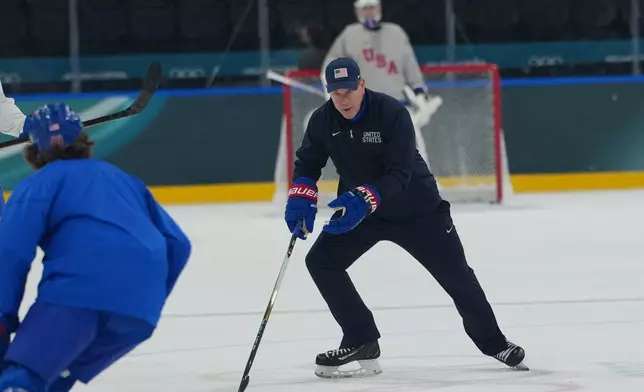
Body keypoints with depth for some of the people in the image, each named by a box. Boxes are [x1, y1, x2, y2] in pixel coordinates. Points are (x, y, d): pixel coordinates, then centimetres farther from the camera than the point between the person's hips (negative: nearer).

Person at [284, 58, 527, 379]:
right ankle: (361, 341, -5)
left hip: (416, 207, -4)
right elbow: (308, 163, 0)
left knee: (455, 273, 2)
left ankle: (493, 342, 22)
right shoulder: (323, 120, -12)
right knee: (321, 261, -13)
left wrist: (362, 199, -46)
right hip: (357, 209, 4)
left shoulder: (391, 112, -27)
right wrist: (301, 199, -20)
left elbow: (399, 174, -32)